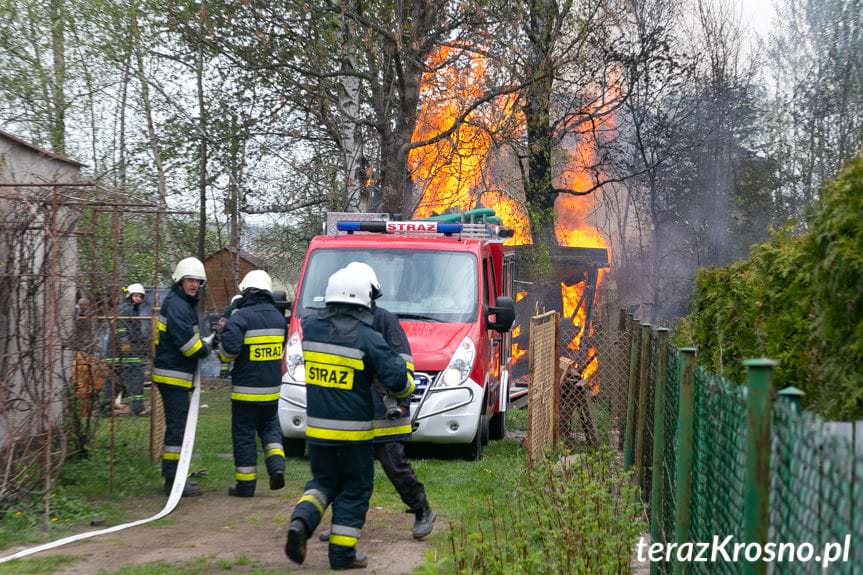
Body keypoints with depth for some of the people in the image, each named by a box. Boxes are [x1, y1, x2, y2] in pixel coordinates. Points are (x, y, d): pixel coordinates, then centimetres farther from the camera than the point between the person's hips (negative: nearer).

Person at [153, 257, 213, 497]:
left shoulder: (184, 304, 18)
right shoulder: (176, 305, -16)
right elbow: (188, 344, -21)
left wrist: (207, 340, 5)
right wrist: (206, 347, -3)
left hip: (176, 376, 11)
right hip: (173, 376, -11)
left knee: (177, 426, 15)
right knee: (177, 426, -9)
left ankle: (174, 476, 22)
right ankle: (173, 480, -8)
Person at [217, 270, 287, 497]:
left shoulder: (241, 317, -15)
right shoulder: (278, 317, 5)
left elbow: (230, 349, -25)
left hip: (245, 389, -5)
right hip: (271, 389, 5)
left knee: (244, 435, 5)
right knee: (270, 426, 22)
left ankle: (245, 484, 9)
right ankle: (276, 464, 1)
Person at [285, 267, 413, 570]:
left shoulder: (311, 326, -2)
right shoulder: (367, 338, -15)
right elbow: (396, 380, -15)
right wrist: (406, 388, 6)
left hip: (316, 428, 4)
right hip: (353, 431, -4)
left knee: (323, 481, 21)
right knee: (354, 490, 10)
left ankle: (301, 523, -4)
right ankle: (342, 554, 11)